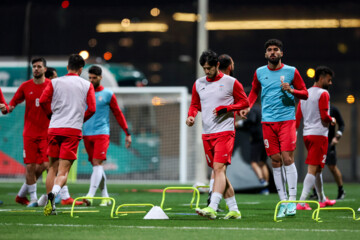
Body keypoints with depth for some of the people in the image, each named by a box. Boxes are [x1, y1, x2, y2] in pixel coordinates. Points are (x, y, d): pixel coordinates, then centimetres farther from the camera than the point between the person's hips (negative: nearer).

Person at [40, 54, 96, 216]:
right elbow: (92, 109, -1)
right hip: (73, 130, -2)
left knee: (53, 168, 11)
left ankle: (49, 205, 5)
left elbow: (43, 101, -4)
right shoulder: (87, 85, 5)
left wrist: (52, 115, 13)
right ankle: (54, 192, -34)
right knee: (63, 170, -5)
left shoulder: (55, 82, 7)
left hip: (54, 128, 2)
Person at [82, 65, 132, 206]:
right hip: (87, 134, 4)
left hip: (102, 133, -4)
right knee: (95, 165, 7)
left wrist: (127, 133, 6)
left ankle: (90, 195, -27)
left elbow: (118, 114, 7)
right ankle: (105, 197, 16)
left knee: (97, 163, -17)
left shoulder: (108, 94, 2)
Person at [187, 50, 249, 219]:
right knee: (218, 172, 8)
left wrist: (226, 108, -13)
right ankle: (234, 210, 16)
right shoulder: (199, 84, 12)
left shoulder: (231, 83, -2)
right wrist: (191, 115, 1)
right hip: (207, 133, 6)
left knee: (219, 168, -19)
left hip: (224, 131, -6)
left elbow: (244, 102, 2)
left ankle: (212, 208, -29)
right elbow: (195, 104, 22)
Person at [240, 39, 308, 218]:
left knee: (287, 158, -12)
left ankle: (292, 200, -8)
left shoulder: (291, 72, 1)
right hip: (267, 121, 3)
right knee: (275, 161, 2)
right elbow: (254, 91, 25)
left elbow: (305, 94, 6)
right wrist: (248, 106, 8)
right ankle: (283, 201, 6)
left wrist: (291, 90, -13)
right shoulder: (259, 73, 9)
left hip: (287, 120, -3)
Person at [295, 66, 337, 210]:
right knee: (313, 168, -10)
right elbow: (324, 116, -17)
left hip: (306, 134, 8)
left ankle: (322, 199, 33)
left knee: (317, 168, 20)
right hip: (319, 134, -8)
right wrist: (332, 120, 3)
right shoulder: (323, 94, -9)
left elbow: (298, 117, 14)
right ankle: (302, 202, -20)